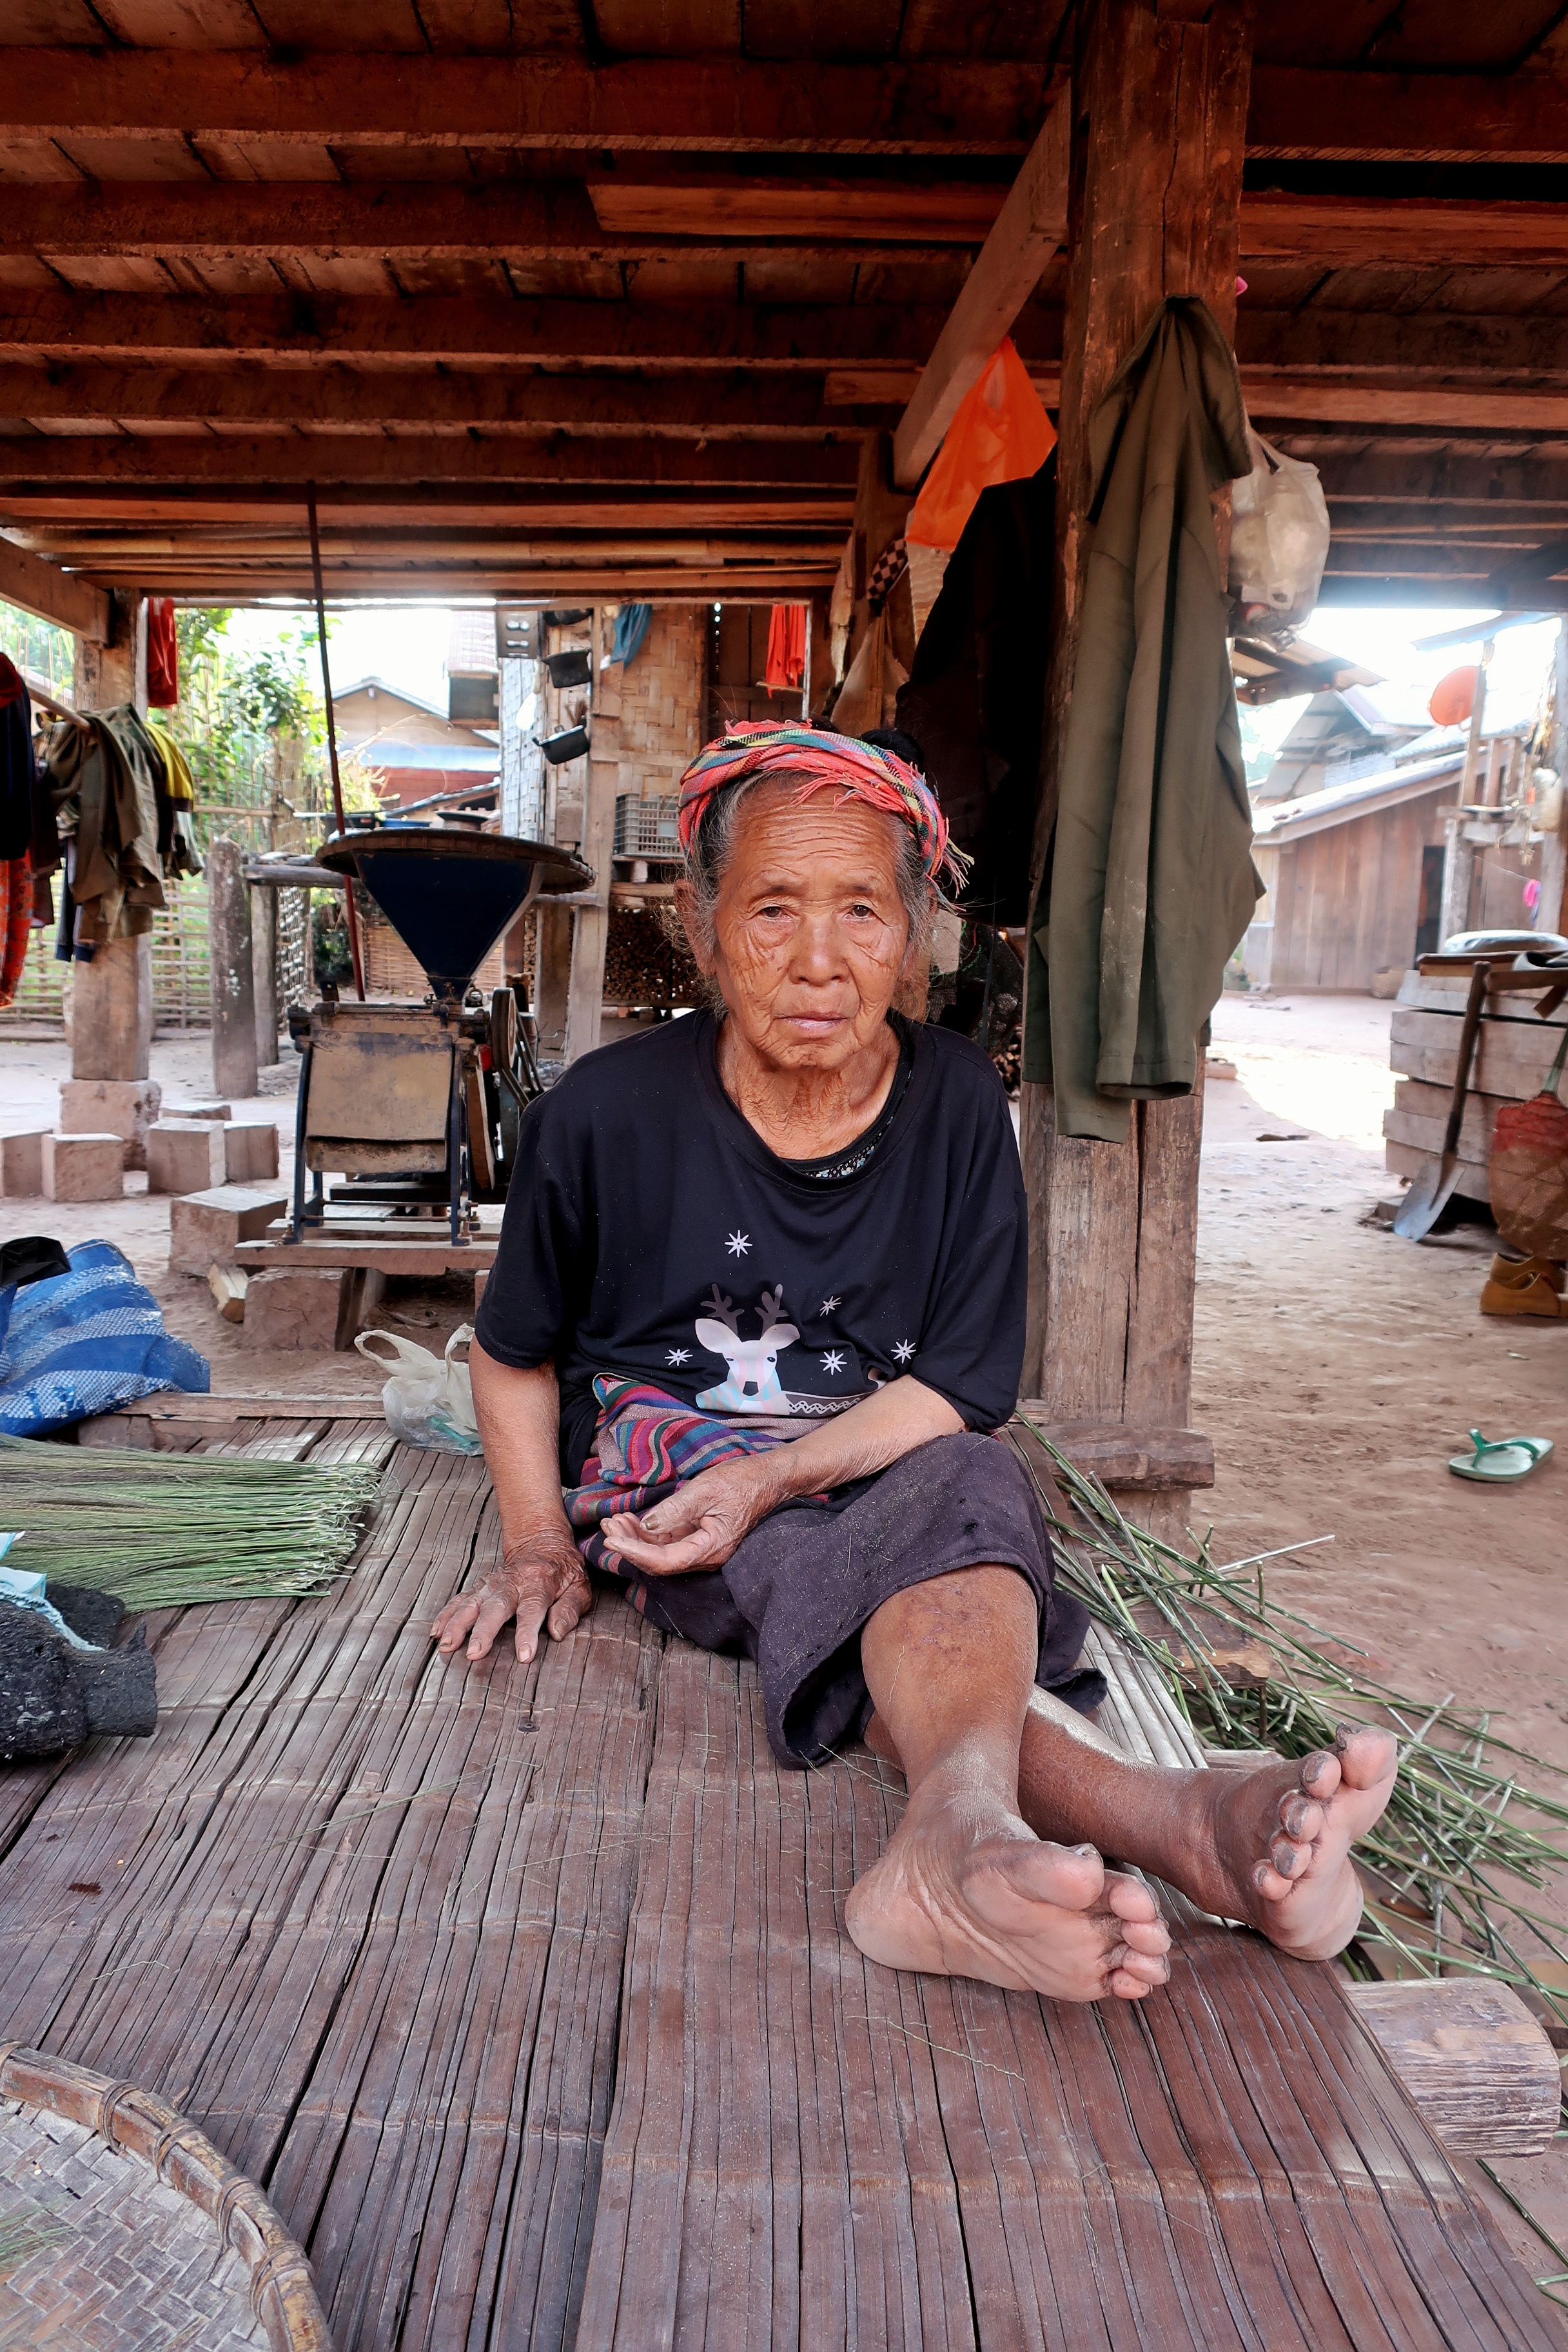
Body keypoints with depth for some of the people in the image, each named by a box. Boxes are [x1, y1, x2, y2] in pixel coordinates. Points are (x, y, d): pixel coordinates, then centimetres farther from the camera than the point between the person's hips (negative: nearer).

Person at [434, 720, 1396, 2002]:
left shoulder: (956, 1103, -2)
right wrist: (539, 1539, -4)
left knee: (973, 1481, -35)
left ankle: (960, 1833, -62)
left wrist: (772, 1475, -18)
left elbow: (965, 1386, -4)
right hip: (669, 1478, -1)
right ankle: (1158, 1814, -57)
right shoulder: (607, 1116, -6)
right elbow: (514, 1352, 10)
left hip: (890, 1468, 2)